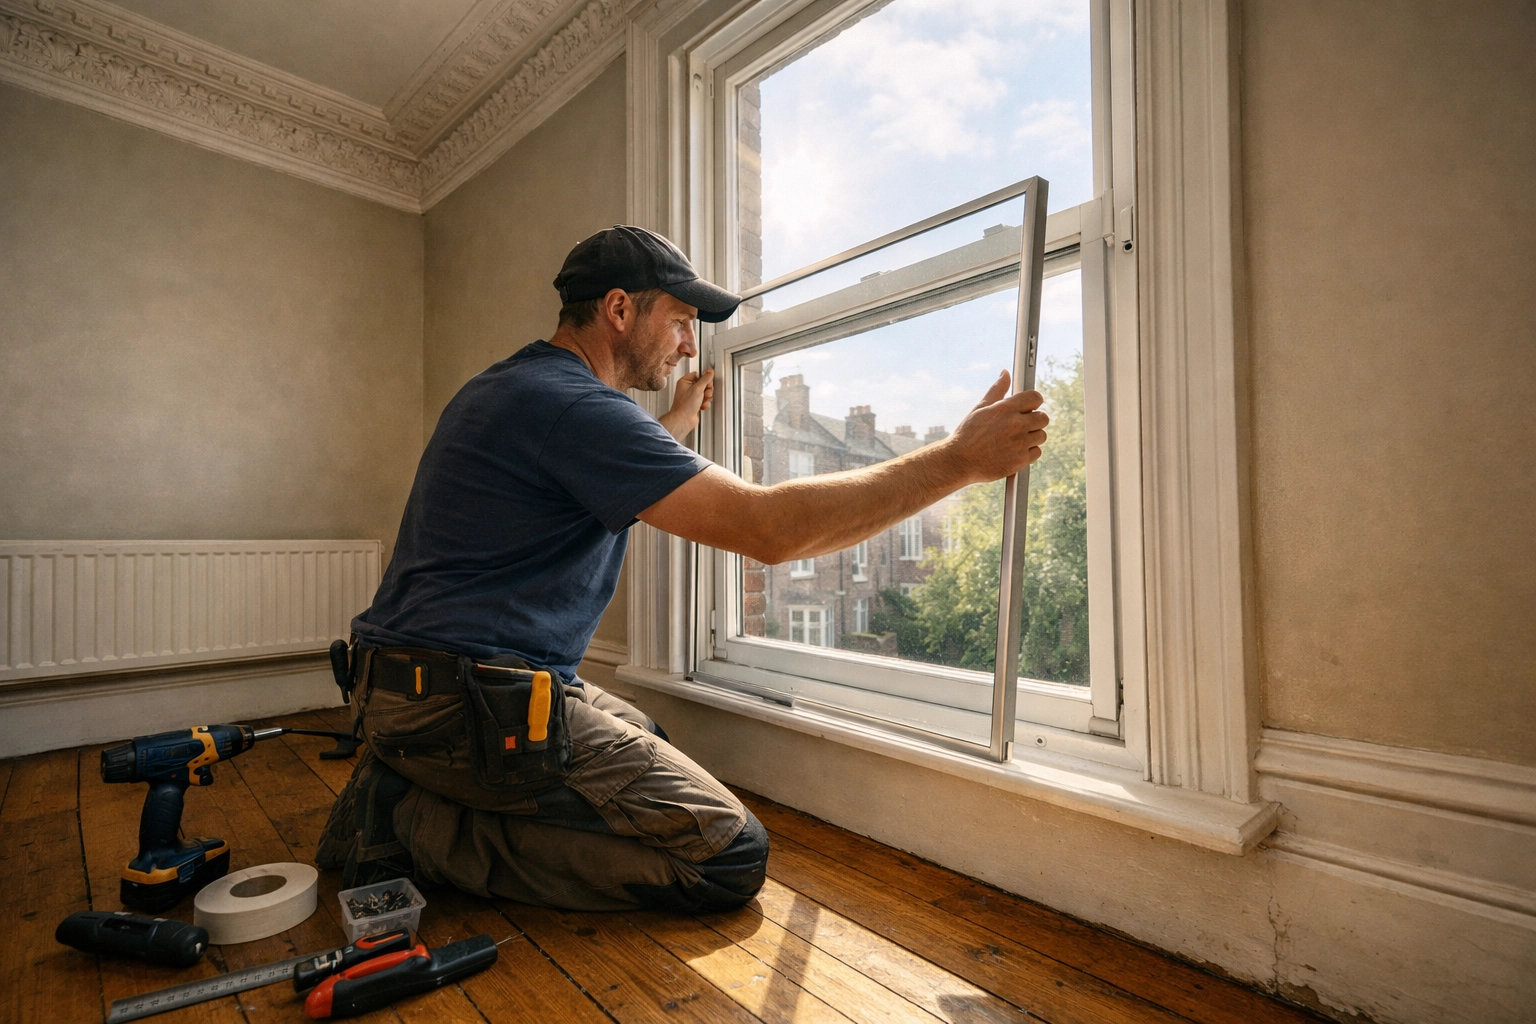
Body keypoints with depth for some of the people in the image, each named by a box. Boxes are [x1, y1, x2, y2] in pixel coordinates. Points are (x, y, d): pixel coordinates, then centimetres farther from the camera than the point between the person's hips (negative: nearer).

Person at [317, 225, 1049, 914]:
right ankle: (421, 828, -5)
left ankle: (410, 789, 15)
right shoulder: (570, 403, -19)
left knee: (649, 741, 26)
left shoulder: (509, 386, 14)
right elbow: (770, 528, -26)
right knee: (729, 858, -11)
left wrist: (679, 423, 42)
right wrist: (960, 461, -19)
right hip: (470, 706, -11)